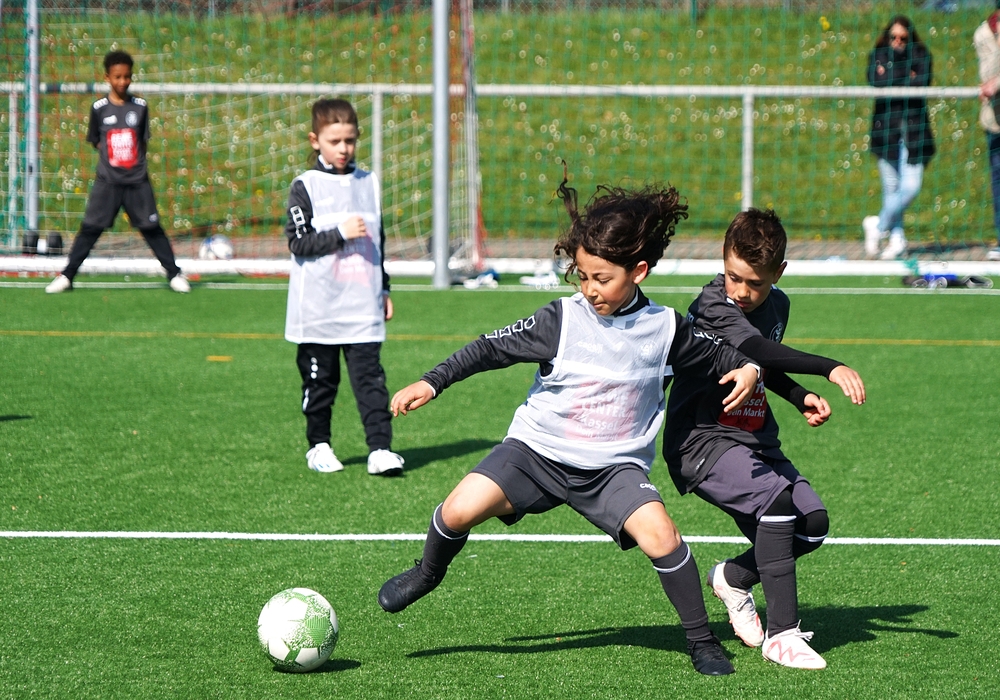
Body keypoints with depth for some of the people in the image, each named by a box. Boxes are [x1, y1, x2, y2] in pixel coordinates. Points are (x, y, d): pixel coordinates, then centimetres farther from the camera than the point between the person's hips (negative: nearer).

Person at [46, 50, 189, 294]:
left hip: (137, 181, 1)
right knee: (90, 228, -2)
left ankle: (175, 274, 10)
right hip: (107, 182, -1)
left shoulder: (140, 107, 2)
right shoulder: (99, 108, 0)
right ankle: (66, 276, 3)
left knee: (152, 228, 3)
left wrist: (136, 163, 1)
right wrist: (111, 157, -1)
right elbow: (95, 141, 9)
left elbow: (143, 141, 10)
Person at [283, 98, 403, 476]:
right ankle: (319, 445, 19)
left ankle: (380, 448, -8)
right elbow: (298, 242, -10)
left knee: (370, 377, -4)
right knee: (320, 380, 6)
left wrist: (384, 289, 19)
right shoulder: (306, 187, -2)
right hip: (318, 308, -3)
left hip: (363, 306, 3)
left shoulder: (369, 183, 12)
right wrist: (340, 234, -18)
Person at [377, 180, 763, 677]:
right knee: (462, 508, -21)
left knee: (659, 535, -24)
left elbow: (713, 357, 13)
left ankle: (702, 642, -6)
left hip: (614, 466, 0)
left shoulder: (665, 328, -3)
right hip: (538, 450, 0)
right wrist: (431, 383, -8)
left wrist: (747, 367, -9)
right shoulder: (562, 320, -7)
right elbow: (493, 347, -3)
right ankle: (428, 572, 14)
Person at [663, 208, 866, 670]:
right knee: (777, 497, -30)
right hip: (701, 440, -8)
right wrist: (829, 368, -48)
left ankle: (733, 578, 23)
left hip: (754, 441, 8)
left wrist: (800, 398, 6)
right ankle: (782, 633, -26)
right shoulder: (711, 308, -19)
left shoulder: (777, 305, 7)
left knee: (813, 524, -5)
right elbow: (757, 350, -38)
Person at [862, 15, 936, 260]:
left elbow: (922, 82, -11)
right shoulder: (878, 56, 7)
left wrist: (890, 79, -10)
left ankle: (879, 225, 10)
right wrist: (907, 79, -14)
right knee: (891, 188, 1)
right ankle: (896, 238, 11)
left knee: (911, 187, -9)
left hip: (914, 131, 0)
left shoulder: (920, 56, 6)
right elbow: (875, 81, -12)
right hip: (886, 129, 0)